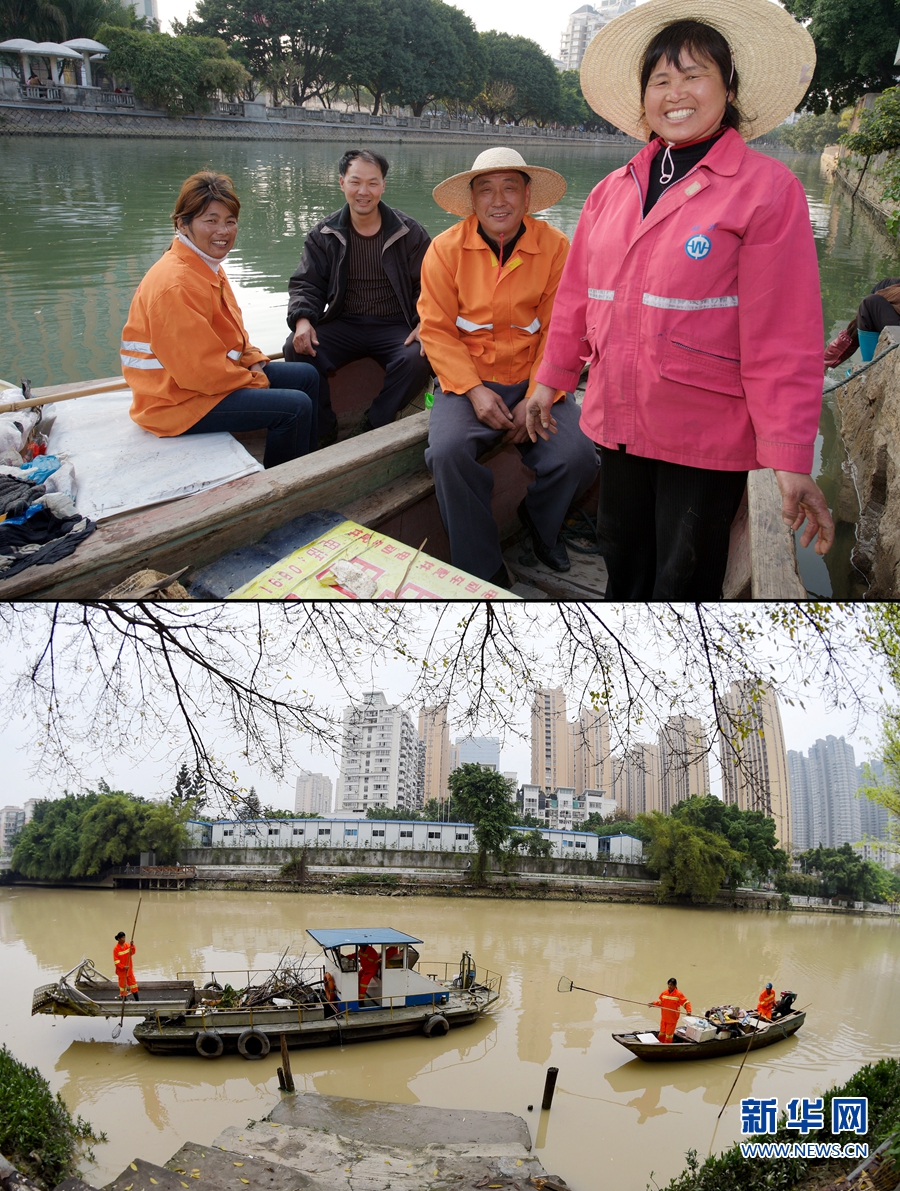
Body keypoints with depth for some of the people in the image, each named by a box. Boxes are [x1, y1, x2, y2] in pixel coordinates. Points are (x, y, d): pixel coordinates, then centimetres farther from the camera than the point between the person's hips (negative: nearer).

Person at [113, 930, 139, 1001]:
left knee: (133, 982, 11)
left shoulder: (127, 945, -3)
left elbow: (132, 953, -2)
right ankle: (124, 998, 22)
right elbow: (116, 961, -17)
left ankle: (137, 999, 20)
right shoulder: (116, 949, -17)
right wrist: (123, 967, -26)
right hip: (121, 970, -5)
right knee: (123, 984, 7)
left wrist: (132, 946, -18)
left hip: (129, 969, 5)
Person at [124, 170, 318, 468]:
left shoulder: (207, 265, 8)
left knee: (306, 376, 15)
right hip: (179, 399, -11)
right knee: (295, 407, -19)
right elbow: (198, 370, -27)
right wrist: (256, 382, -15)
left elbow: (232, 331, 18)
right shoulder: (175, 285, -26)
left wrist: (255, 361, -1)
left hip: (214, 374, 11)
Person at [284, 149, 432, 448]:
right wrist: (302, 320, -16)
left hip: (395, 326, -1)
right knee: (298, 349, -25)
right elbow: (306, 284, 6)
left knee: (418, 359, -33)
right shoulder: (324, 234, 7)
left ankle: (373, 426, -14)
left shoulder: (410, 233, 2)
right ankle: (323, 432, -11)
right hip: (343, 324, 2)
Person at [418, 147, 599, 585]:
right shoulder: (446, 248, -1)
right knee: (447, 452, -30)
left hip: (534, 382, 1)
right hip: (467, 383, -1)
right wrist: (475, 391, -16)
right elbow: (436, 330, -3)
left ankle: (540, 525, 14)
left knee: (578, 457, -23)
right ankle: (483, 571, -11)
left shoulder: (555, 247, 0)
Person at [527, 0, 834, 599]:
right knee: (624, 562, 18)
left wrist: (790, 460, -16)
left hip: (707, 436, -5)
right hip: (618, 422, 5)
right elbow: (577, 297, 15)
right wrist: (550, 381, 18)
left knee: (684, 579, 7)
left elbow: (785, 336, -13)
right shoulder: (612, 192, 7)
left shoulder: (768, 189, -8)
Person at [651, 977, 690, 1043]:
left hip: (672, 1018, -4)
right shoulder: (664, 993, -1)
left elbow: (686, 1003, -15)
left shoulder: (679, 994, -14)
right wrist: (653, 1003, -9)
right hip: (664, 1017, 4)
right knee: (661, 1033, 17)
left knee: (669, 1034, 5)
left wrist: (688, 1011, -31)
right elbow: (659, 1002, 8)